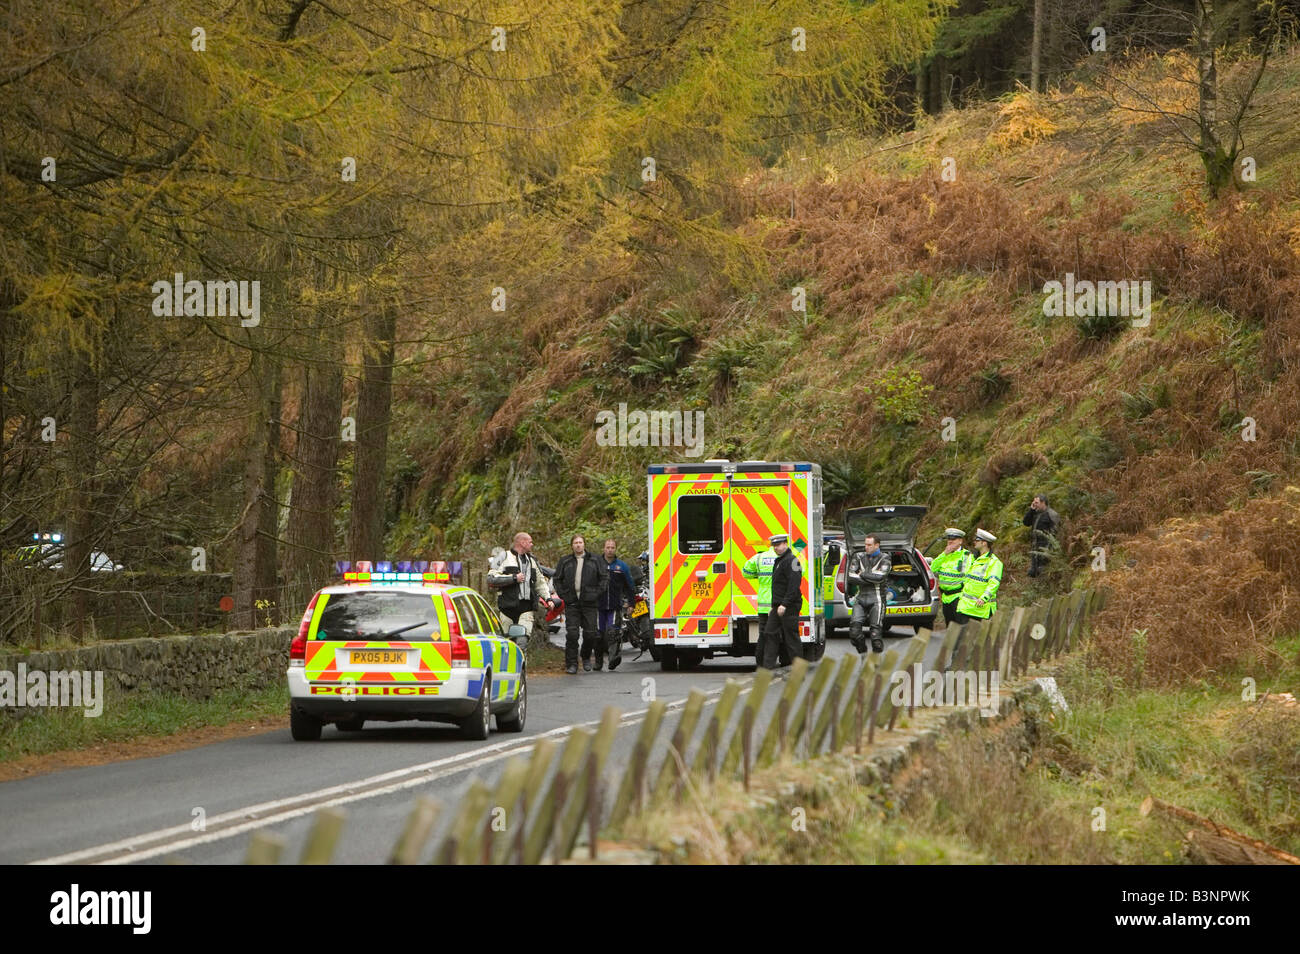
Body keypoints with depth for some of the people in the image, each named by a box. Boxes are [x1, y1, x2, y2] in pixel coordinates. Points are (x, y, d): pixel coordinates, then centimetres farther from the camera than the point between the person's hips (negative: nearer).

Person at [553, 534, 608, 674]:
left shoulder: (595, 560, 7)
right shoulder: (565, 562, 11)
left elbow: (604, 578, 6)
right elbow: (557, 580, 13)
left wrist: (597, 594, -4)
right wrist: (563, 595, 0)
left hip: (589, 602, 0)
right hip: (571, 603, 0)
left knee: (590, 633, 2)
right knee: (572, 634, -7)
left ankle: (586, 658, 26)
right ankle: (571, 664, -4)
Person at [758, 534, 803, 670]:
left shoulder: (791, 561, -13)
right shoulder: (779, 561, 19)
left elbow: (794, 586, -21)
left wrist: (784, 605, -25)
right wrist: (774, 606, 22)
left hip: (789, 607, -10)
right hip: (778, 607, 10)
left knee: (791, 637, -6)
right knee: (770, 634, 6)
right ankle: (767, 666, 5)